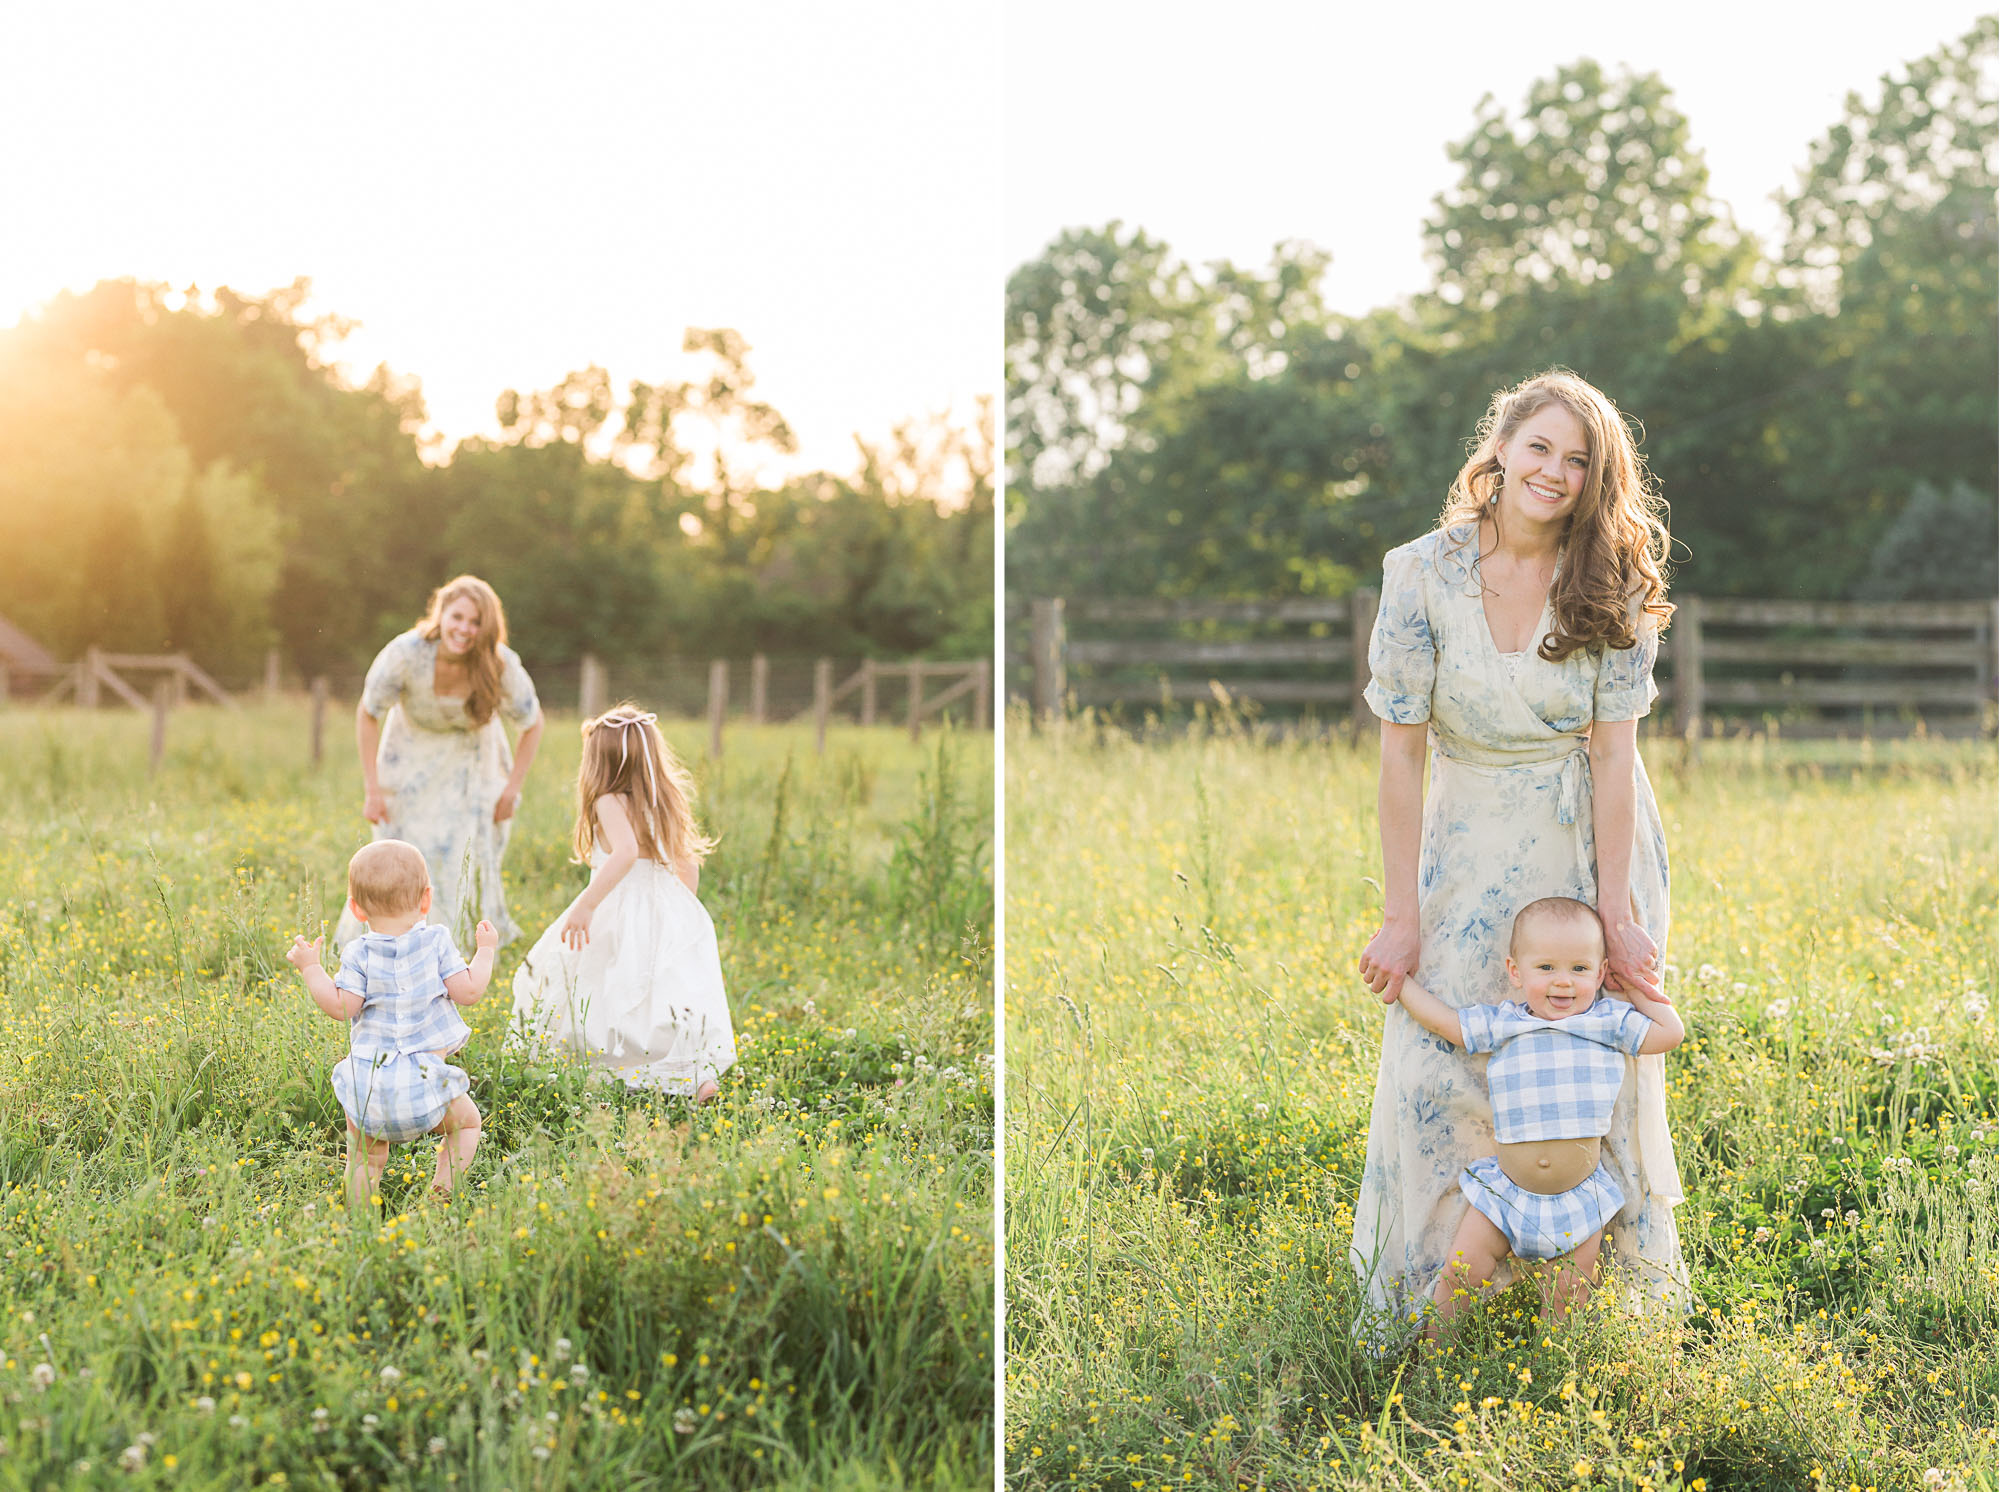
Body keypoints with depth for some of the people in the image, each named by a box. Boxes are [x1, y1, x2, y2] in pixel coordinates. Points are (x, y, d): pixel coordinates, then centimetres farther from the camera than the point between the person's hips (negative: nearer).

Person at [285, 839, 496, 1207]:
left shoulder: (359, 954, -2)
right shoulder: (436, 943, -1)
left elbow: (341, 1007, -6)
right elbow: (468, 991, -3)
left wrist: (310, 968, 5)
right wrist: (485, 952, 13)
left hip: (369, 1081, 1)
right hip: (424, 1077, 0)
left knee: (365, 1158, 15)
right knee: (467, 1121, 22)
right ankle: (443, 1186, 4)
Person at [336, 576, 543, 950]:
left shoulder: (502, 667, -29)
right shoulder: (406, 653, -32)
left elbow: (532, 725, -9)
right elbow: (367, 714, -15)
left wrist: (512, 790, -9)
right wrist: (372, 790, -13)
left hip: (470, 761, 1)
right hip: (413, 754, -1)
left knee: (470, 856, -3)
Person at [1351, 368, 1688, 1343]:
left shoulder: (1611, 584, -10)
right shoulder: (1423, 575, -13)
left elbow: (1611, 751, -12)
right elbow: (1401, 752, -11)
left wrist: (1615, 913, -14)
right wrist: (1402, 916, -12)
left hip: (1591, 840, 1)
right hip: (1473, 842, 0)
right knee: (1441, 1053, -2)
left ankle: (1629, 1257, 26)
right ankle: (1419, 1285, 14)